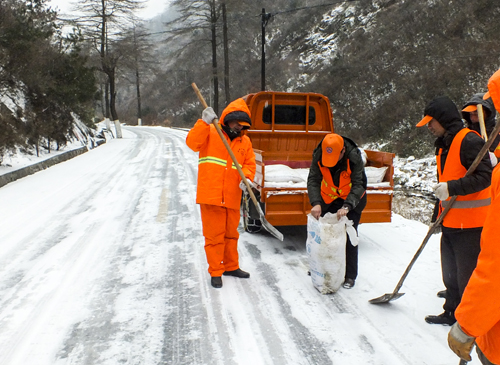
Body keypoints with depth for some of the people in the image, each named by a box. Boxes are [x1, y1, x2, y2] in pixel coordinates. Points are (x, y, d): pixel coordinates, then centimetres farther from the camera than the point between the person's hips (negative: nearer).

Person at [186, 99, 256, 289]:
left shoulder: (245, 141, 12)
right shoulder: (210, 132, 0)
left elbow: (249, 164, 9)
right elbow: (192, 143, -16)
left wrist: (246, 177, -12)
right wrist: (204, 122, -26)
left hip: (232, 197, 5)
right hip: (211, 195, -5)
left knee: (231, 233, 17)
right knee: (214, 235, 0)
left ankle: (231, 266, 34)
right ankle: (215, 272, 14)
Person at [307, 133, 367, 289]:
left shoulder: (354, 157, -31)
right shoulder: (318, 156, -23)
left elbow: (359, 184, -32)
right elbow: (313, 180, -23)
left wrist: (346, 206, -45)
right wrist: (315, 203, -39)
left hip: (352, 199, -3)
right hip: (329, 198, 3)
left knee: (349, 235, -7)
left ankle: (350, 276, 5)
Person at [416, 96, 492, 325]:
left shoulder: (469, 140, -14)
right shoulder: (443, 145, 16)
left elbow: (485, 177, -22)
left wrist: (452, 188, -30)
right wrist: (437, 215, 22)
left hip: (469, 224, -9)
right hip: (450, 222, 9)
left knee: (467, 274, 0)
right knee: (451, 273, 19)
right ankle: (453, 312, 33)